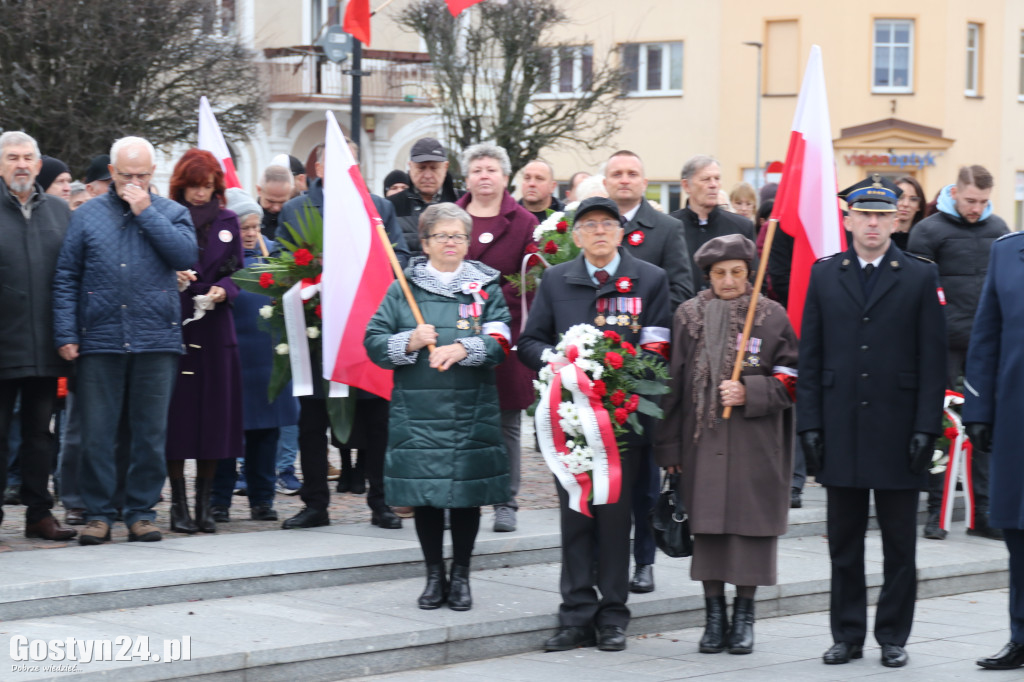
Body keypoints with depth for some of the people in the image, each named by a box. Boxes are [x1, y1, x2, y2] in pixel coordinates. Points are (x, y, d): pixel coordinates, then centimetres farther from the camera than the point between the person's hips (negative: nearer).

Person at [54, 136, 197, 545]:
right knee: (96, 434, 0)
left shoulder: (172, 214, 9)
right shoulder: (86, 215, 9)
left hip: (157, 342, 0)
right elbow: (66, 277, 7)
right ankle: (98, 513, 9)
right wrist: (66, 335, -2)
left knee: (150, 434, 3)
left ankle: (141, 511, 12)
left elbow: (186, 256, -9)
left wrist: (146, 213, -8)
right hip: (99, 342, 0)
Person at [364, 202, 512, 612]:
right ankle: (434, 575, 16)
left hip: (471, 410, 0)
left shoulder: (486, 287, 8)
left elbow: (501, 342, -3)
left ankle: (460, 577, 16)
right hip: (417, 408, 0)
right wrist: (409, 343, -14)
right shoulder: (404, 288, 8)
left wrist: (464, 349, -20)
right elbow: (373, 342, 3)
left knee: (467, 492, 2)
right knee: (424, 492, 3)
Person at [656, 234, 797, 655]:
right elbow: (673, 383, 7)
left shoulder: (772, 316, 2)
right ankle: (714, 613, 15)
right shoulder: (688, 316, 6)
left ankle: (744, 613, 14)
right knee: (706, 526, 4)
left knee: (750, 525, 0)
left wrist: (749, 393, -13)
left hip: (756, 445, -1)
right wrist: (669, 446, 4)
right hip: (703, 442, 1)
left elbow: (790, 380, 3)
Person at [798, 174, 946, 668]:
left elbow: (933, 360, -1)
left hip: (897, 432, -2)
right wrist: (809, 424, 0)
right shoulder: (824, 276, 7)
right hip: (841, 432, 2)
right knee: (843, 543, 8)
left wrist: (926, 427, -8)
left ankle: (893, 637, 15)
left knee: (899, 544, 5)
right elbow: (810, 358, 7)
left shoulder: (920, 277, 2)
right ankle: (847, 635, 16)